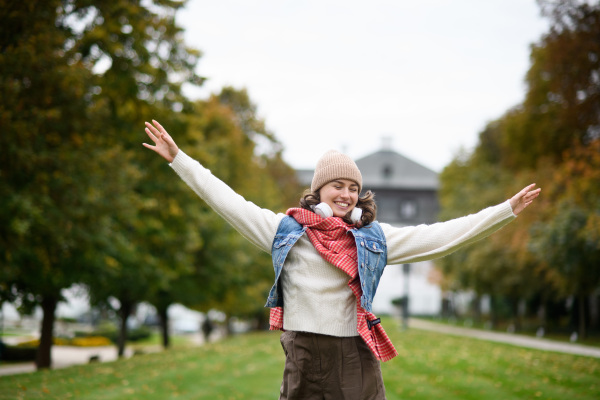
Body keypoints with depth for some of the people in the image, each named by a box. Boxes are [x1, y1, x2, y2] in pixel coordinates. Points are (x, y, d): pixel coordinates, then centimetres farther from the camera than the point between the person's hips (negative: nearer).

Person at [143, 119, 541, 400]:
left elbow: (439, 236, 7)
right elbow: (228, 201, 6)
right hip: (303, 355, -1)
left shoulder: (374, 237, 8)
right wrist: (178, 157, 5)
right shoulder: (286, 230, 4)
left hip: (356, 355, 1)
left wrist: (506, 210, 4)